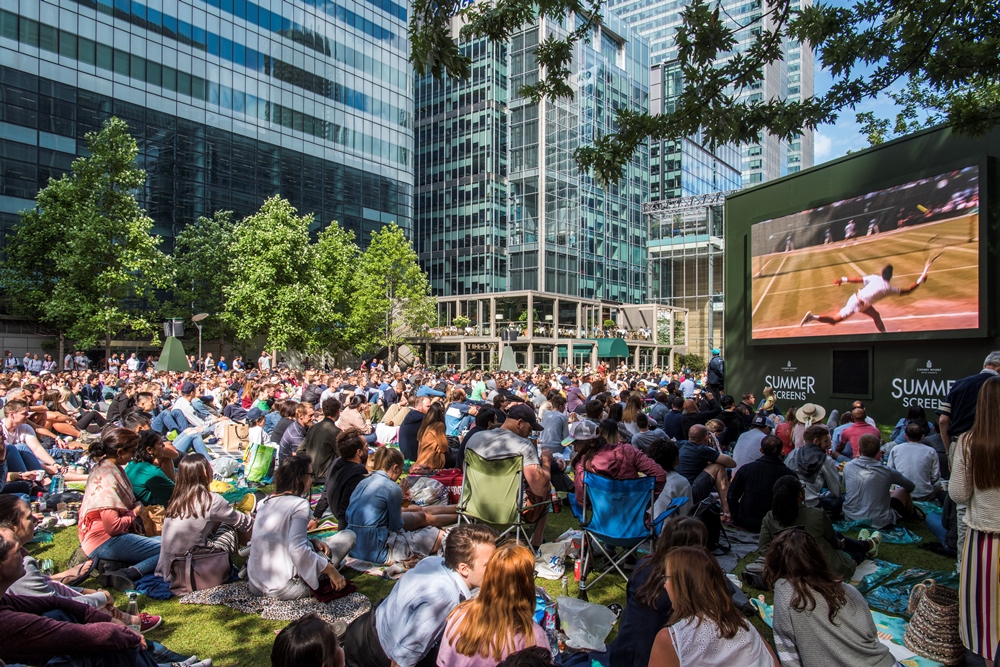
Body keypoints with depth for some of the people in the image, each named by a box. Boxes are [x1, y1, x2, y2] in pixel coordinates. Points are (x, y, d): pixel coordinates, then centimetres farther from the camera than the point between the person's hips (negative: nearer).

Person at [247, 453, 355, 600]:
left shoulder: (265, 502, 9)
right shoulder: (299, 503, -14)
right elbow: (297, 549, -26)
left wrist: (313, 542, 7)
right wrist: (330, 570, -18)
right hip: (284, 590, -7)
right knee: (348, 536, 1)